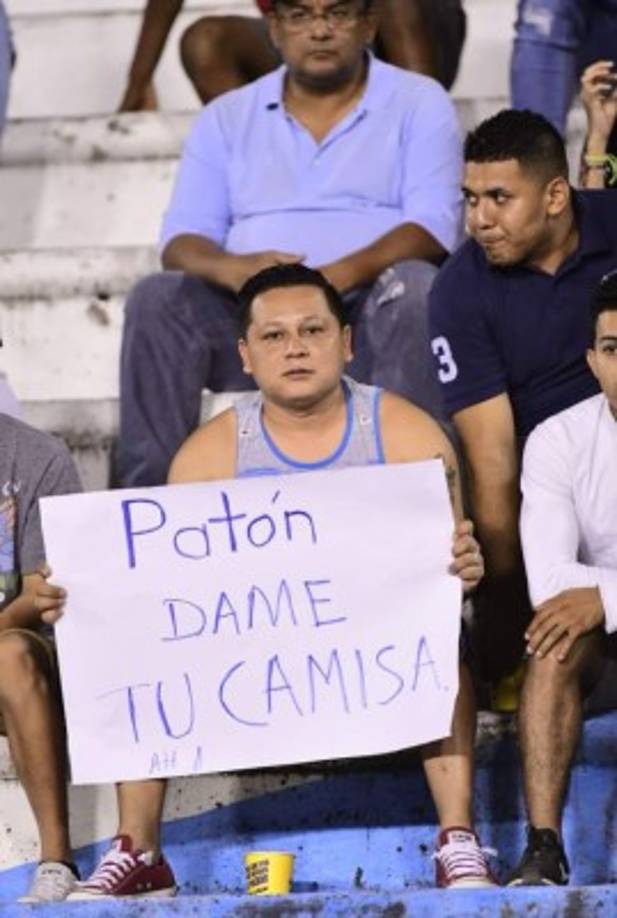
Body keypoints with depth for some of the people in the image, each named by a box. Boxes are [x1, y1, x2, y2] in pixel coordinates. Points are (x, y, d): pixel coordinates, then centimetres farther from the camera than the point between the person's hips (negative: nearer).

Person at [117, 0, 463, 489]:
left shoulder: (419, 103, 9)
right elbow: (182, 241, 8)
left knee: (414, 287, -34)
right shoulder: (227, 118, 17)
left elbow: (433, 228, -5)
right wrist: (229, 268, -18)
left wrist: (343, 274, -24)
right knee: (158, 299, -24)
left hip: (375, 318, -2)